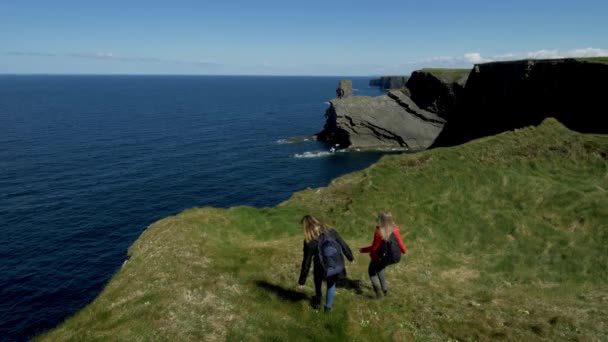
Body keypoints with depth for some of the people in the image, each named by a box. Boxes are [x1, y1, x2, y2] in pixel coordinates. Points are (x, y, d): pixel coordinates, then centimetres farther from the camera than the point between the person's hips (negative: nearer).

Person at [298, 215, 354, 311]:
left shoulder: (309, 241, -14)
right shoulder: (331, 231, -6)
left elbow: (306, 262, -9)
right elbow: (343, 245, 3)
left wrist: (302, 280, 0)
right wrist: (350, 257, 21)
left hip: (322, 269, -2)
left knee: (317, 279, 32)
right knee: (331, 284, 30)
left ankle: (318, 302, 45)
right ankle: (328, 306, 38)